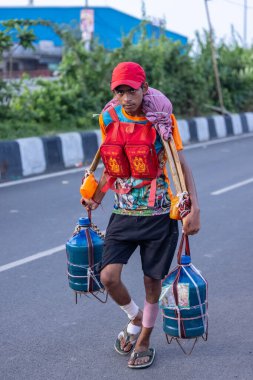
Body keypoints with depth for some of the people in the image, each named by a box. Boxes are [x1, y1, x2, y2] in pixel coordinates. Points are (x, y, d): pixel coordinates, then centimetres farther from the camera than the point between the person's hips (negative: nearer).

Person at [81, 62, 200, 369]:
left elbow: (182, 167, -9)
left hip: (159, 216, -3)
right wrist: (96, 198, 17)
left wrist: (194, 209, -18)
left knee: (152, 281, 7)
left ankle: (144, 340, 31)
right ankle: (135, 319, 24)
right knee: (108, 277, -8)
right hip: (123, 214, 3)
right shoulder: (108, 120, -1)